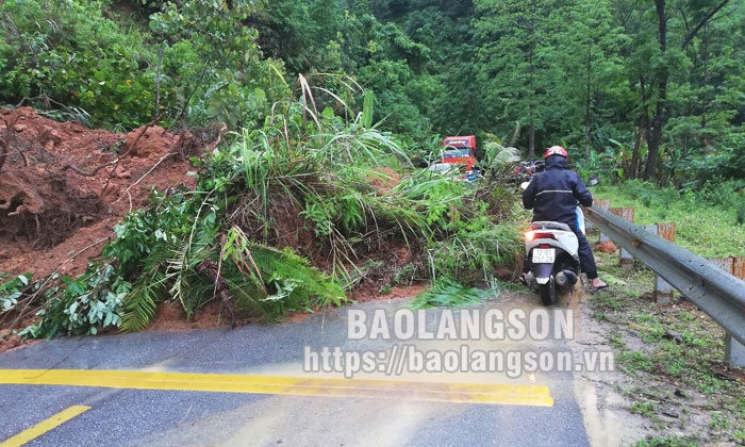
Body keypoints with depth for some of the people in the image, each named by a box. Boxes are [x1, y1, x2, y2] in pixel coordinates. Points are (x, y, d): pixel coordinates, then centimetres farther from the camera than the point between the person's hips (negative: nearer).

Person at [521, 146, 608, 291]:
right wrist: (588, 201, 19)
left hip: (542, 223, 2)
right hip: (567, 223, -2)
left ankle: (525, 274, 28)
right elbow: (586, 198, -4)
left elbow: (526, 200, 7)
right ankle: (594, 280, 11)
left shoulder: (538, 178, 2)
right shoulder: (571, 176, -2)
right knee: (583, 246, 13)